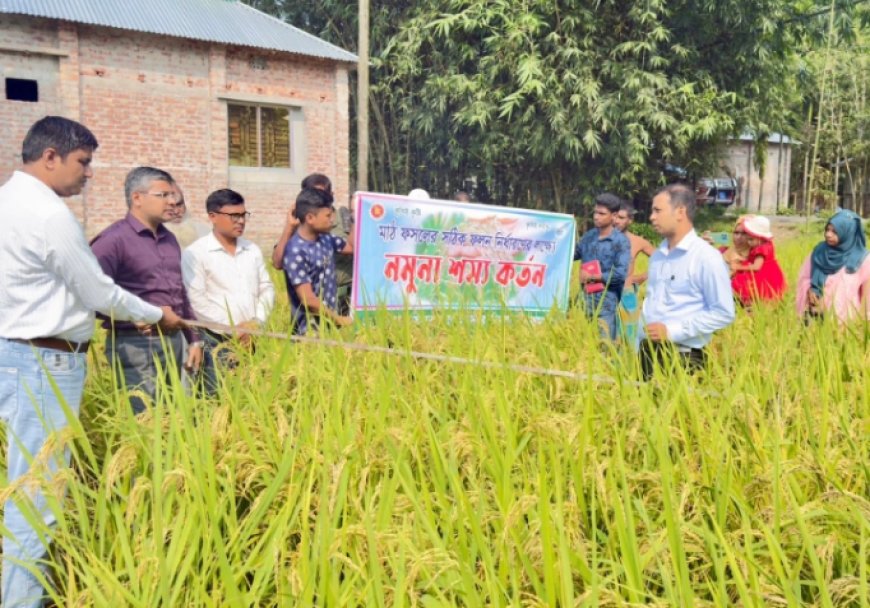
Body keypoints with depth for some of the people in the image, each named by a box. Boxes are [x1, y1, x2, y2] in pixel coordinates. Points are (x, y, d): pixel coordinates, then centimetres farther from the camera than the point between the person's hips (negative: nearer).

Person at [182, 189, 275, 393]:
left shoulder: (252, 250, 13)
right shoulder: (195, 253, -5)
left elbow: (267, 288, 13)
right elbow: (196, 301, -11)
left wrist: (257, 322, -4)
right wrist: (233, 329, -11)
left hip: (251, 340, 5)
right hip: (216, 342, -5)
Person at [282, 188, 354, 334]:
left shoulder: (325, 238, 3)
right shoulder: (296, 251, -19)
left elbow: (351, 247, 22)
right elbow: (308, 300, -20)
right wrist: (339, 319, -13)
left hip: (330, 321, 7)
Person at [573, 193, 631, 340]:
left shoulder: (621, 241, -8)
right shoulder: (589, 236, 8)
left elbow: (621, 274, -16)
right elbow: (572, 254, 18)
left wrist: (592, 276, -11)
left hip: (607, 301, -5)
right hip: (586, 298, 5)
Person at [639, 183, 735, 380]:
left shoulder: (706, 256, -9)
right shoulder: (657, 255, 13)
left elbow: (724, 313, -12)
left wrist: (672, 330, -17)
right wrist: (640, 343, 9)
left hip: (683, 357, -6)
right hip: (648, 353, 6)